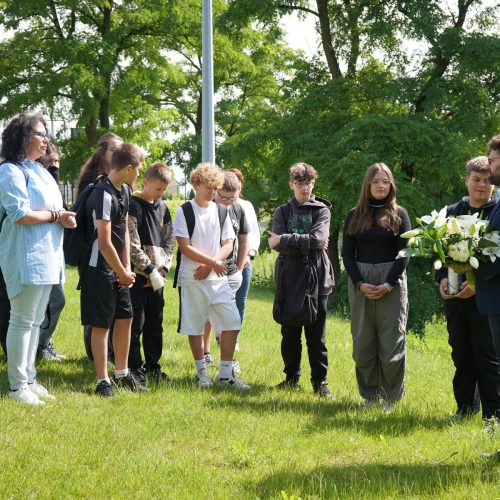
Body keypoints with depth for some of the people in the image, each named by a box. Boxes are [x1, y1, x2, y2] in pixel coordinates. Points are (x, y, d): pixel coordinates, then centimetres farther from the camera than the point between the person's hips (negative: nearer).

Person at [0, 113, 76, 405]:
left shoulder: (40, 172, 18)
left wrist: (65, 217, 1)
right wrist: (56, 215, -10)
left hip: (47, 256, 9)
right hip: (26, 257, -9)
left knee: (36, 321, 12)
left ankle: (29, 379, 18)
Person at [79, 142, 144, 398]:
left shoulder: (125, 190, 6)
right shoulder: (103, 195, -23)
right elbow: (105, 243, -23)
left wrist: (127, 268, 3)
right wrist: (122, 273, -11)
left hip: (118, 268, 9)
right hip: (100, 268, -9)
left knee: (125, 318, 15)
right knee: (101, 324, -2)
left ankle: (121, 373, 28)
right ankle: (103, 381, 6)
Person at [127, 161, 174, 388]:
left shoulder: (162, 208, 13)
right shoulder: (133, 206, -9)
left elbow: (168, 242, 14)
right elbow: (132, 246, -14)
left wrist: (162, 270, 0)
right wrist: (151, 271, -13)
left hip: (157, 277, 6)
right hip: (138, 276, -6)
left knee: (155, 324, 11)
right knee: (136, 324, -3)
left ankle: (153, 366, 21)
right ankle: (134, 369, 4)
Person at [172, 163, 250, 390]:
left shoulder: (221, 211, 9)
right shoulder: (184, 211, -4)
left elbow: (227, 245, 7)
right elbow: (185, 247, -10)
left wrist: (209, 265, -9)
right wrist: (213, 262, -13)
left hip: (217, 277, 4)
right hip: (191, 278, -4)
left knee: (232, 323, -3)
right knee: (195, 326, 3)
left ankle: (225, 374, 5)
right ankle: (201, 371, 17)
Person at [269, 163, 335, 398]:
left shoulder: (321, 210, 2)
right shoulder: (282, 212, 9)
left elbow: (319, 238, -15)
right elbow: (277, 244, -6)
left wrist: (286, 240, -13)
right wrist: (308, 243, -12)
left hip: (316, 279, -2)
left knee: (316, 334, 1)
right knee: (290, 332, 9)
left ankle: (320, 381, 6)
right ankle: (291, 377, 21)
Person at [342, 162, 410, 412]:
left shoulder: (399, 214, 3)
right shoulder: (355, 215, 8)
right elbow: (347, 253, 5)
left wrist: (388, 284, -12)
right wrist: (360, 283, -9)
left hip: (391, 282, -2)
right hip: (360, 282, 2)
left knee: (391, 340, -3)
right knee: (363, 342, 4)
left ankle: (390, 396, 8)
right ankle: (369, 394, 14)